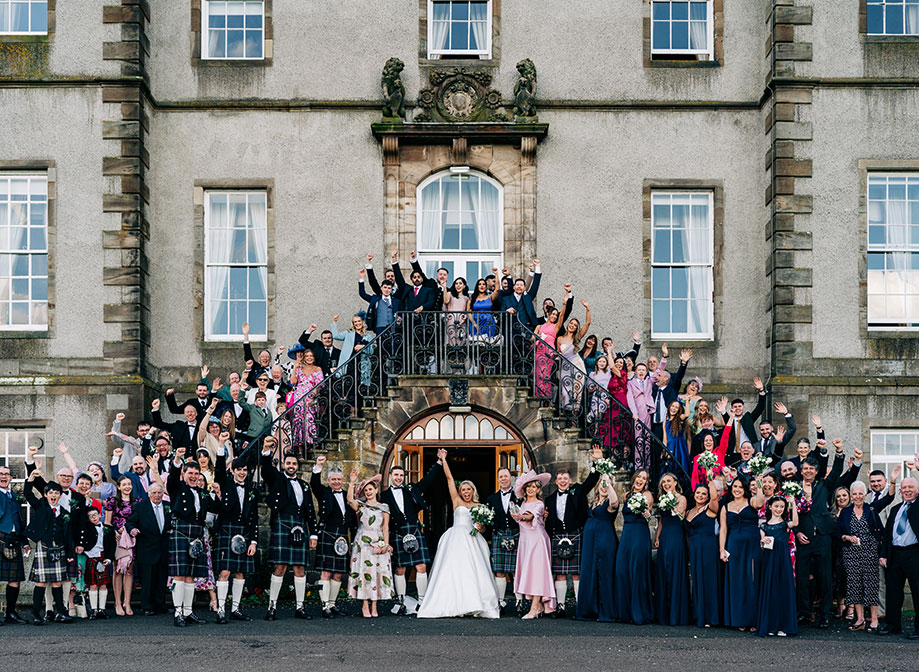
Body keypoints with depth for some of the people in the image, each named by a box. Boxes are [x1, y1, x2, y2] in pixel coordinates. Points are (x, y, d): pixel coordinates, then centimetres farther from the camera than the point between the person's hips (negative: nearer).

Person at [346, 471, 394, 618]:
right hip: (363, 543, -2)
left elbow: (385, 527, 7)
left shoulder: (384, 507, 14)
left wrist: (386, 544, -3)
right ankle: (365, 605, -5)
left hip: (379, 543, 2)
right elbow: (350, 499, -12)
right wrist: (352, 482, -15)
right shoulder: (360, 505, 10)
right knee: (365, 571, -8)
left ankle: (374, 605, 1)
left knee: (379, 572, -4)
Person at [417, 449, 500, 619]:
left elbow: (483, 529, 18)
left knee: (474, 571, -9)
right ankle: (456, 604, -16)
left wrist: (480, 527, -4)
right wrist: (443, 459, 12)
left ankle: (477, 606, -11)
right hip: (457, 539, -2)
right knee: (455, 570, -12)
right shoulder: (457, 501, 12)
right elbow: (449, 478, 12)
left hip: (473, 540, 2)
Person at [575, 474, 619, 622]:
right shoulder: (594, 503, 18)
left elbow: (614, 501, -29)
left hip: (605, 543, -8)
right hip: (589, 543, 8)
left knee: (603, 575, -5)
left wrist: (608, 483, -28)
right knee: (588, 575, 7)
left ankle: (605, 613, -1)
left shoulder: (609, 503, -5)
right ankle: (590, 611, 14)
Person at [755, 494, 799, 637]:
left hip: (782, 560, -2)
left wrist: (793, 504, -19)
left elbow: (795, 523, -16)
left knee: (783, 590, -1)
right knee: (768, 590, 3)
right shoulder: (764, 525, 11)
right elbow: (761, 538, 5)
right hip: (768, 559, 2)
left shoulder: (785, 523, 5)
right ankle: (770, 624, 10)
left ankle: (783, 626, 5)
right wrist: (763, 541, -18)